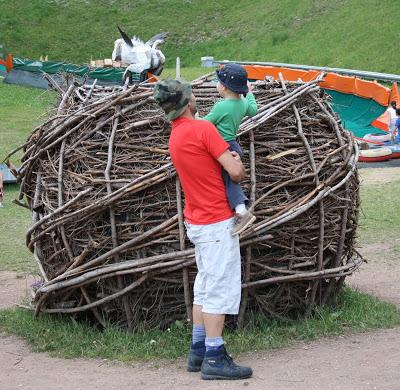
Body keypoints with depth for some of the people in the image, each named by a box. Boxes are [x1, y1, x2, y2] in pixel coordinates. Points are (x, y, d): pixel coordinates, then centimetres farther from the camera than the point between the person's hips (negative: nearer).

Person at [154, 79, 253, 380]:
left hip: (197, 221, 9)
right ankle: (215, 358, -6)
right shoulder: (203, 129, -17)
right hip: (217, 223, -9)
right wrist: (239, 165, 3)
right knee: (221, 289, -7)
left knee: (204, 288, 15)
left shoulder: (175, 136, 12)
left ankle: (198, 352, 19)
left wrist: (230, 158, 5)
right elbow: (236, 172, -18)